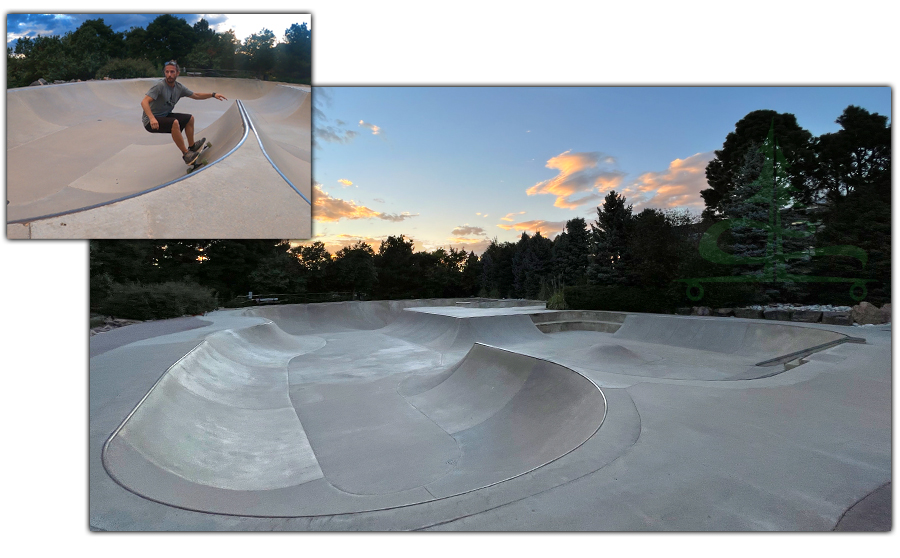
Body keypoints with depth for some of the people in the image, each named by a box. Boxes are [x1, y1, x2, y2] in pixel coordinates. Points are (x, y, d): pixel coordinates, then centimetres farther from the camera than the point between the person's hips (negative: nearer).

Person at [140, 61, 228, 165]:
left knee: (190, 119, 14)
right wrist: (152, 118, -45)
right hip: (151, 121, -9)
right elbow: (144, 102, -30)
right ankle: (186, 154, -25)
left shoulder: (179, 87, 0)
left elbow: (196, 96, 15)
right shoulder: (160, 86, -22)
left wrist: (213, 95, 6)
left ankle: (192, 147, 25)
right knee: (174, 123, -34)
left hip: (164, 116, 9)